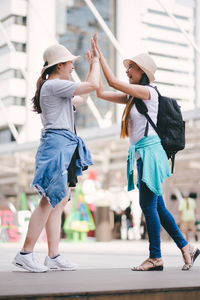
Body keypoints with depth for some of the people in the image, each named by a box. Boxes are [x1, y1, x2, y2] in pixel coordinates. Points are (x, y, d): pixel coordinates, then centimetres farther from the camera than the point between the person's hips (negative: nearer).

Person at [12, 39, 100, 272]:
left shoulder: (55, 87, 21)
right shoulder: (54, 85, -10)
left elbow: (81, 99, 33)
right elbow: (93, 85, -15)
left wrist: (92, 66, 36)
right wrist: (96, 62, 3)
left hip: (64, 148, 11)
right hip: (57, 144, -11)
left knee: (59, 201, 7)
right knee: (50, 201, -11)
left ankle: (53, 256, 9)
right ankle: (25, 253, -6)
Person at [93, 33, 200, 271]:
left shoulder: (148, 92, -8)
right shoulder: (132, 97, 17)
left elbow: (114, 83, -15)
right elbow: (102, 93, 16)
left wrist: (100, 54, -9)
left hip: (150, 151, -9)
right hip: (142, 154, 9)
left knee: (148, 205, -7)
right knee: (156, 207, 10)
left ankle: (155, 258, 0)